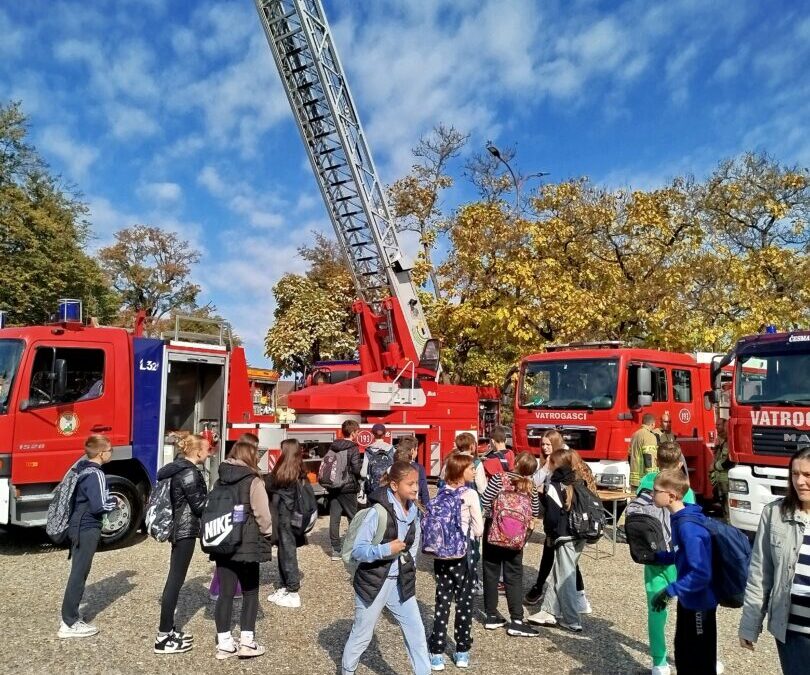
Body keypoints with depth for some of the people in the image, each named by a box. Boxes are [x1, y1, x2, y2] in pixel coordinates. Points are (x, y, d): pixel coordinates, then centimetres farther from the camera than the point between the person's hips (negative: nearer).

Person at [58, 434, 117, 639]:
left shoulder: (81, 469, 9)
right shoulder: (96, 474, -21)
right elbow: (99, 506, -24)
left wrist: (108, 499, 12)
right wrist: (114, 503, -6)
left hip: (78, 527, 10)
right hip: (88, 529, -10)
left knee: (78, 573, 18)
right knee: (79, 574, -2)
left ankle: (70, 615, 27)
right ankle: (69, 624, 5)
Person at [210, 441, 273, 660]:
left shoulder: (220, 480, 7)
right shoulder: (253, 481, -12)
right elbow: (262, 514, -12)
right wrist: (267, 535, 5)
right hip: (247, 544, -5)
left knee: (225, 593, 9)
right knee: (250, 592, 9)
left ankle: (224, 644, 14)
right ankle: (246, 642, 11)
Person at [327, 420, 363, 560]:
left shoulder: (333, 446, 6)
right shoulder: (353, 448, -12)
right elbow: (356, 469, -17)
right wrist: (363, 462, 2)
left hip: (333, 487, 5)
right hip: (348, 488, -5)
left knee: (334, 518, 6)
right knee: (353, 517, 9)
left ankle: (336, 550, 9)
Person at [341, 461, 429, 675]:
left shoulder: (412, 511, -2)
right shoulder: (377, 512, -23)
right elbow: (357, 550, -21)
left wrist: (410, 569, 5)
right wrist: (386, 549, -29)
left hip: (401, 583, 5)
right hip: (373, 583, -5)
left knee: (417, 633, 5)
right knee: (362, 634, 15)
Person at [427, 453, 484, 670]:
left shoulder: (442, 493, 1)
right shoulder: (470, 494, -12)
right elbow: (478, 530, -11)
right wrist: (467, 532, 9)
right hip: (461, 554, -4)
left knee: (442, 602, 10)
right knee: (464, 603, 10)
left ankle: (436, 653, 12)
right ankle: (462, 652, 20)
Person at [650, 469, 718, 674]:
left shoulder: (688, 526, -30)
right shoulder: (678, 518, 0)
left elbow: (701, 573, -31)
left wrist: (669, 591, -27)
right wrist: (655, 556, 3)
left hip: (700, 602, -9)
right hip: (687, 599, 9)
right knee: (682, 652, 23)